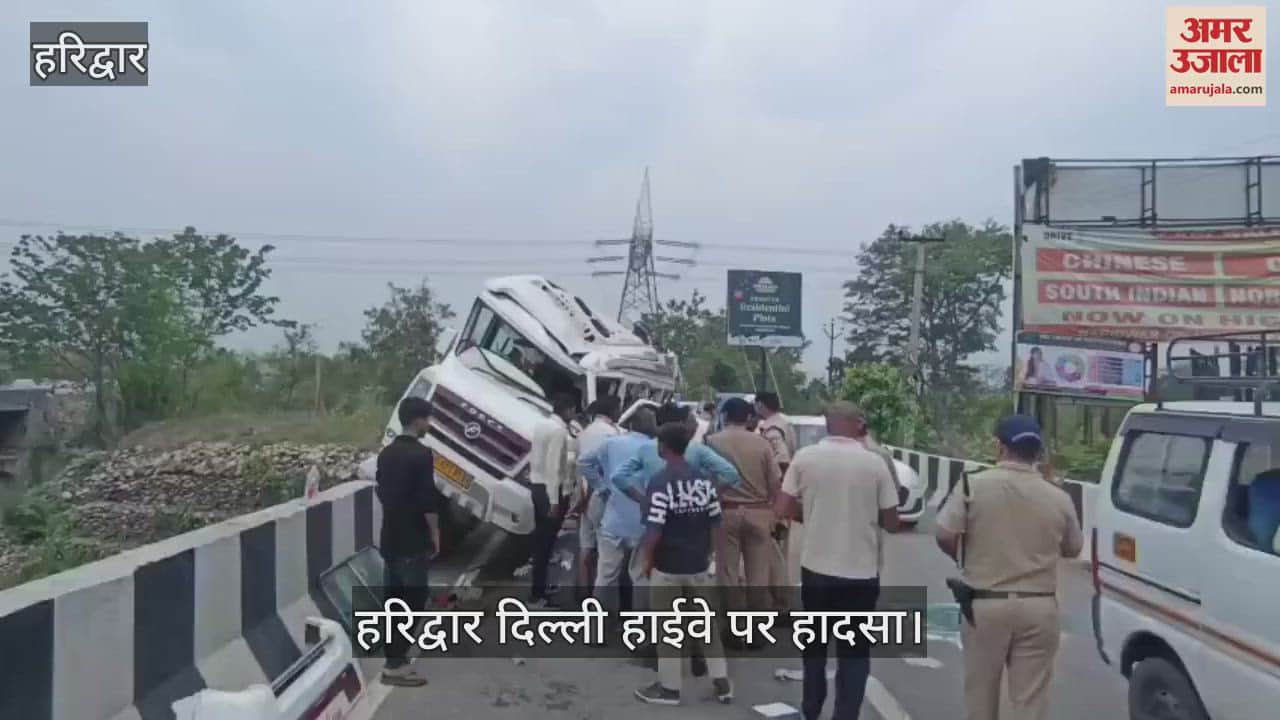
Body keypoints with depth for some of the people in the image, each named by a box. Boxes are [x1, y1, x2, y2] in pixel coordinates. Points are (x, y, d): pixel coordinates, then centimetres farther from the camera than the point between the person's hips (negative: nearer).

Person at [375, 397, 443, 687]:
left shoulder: (386, 453, 8)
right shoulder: (421, 454, -17)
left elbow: (381, 492, 15)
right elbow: (428, 499, -18)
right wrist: (435, 532, -8)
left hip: (391, 537, 8)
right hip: (413, 539, -8)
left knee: (395, 595, 14)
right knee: (413, 598, -4)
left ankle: (395, 652, 22)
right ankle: (395, 663, -4)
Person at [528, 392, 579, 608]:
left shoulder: (542, 425, 8)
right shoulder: (558, 430, -19)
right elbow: (553, 467, -23)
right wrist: (554, 501, -21)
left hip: (538, 486, 9)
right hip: (551, 489, -9)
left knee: (541, 536, 20)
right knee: (546, 539, -1)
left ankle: (538, 581, 34)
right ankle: (538, 593, 6)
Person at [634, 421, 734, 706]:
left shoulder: (659, 482, -18)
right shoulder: (704, 480, -1)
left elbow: (654, 530, -20)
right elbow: (714, 521, 5)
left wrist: (646, 560, -5)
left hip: (667, 567, -5)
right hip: (699, 565, 5)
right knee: (707, 623, 16)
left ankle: (669, 688, 18)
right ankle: (722, 682, 23)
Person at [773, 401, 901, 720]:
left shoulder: (805, 458, -6)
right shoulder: (875, 463, -8)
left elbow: (783, 510, -4)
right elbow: (891, 523, -3)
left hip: (816, 568, 2)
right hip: (860, 572, -2)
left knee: (814, 641, 21)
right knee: (855, 651, 11)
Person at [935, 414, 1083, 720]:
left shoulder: (974, 485, -9)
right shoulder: (1059, 498, -2)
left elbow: (945, 536, -10)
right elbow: (1073, 549, 12)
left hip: (985, 604, -1)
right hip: (1038, 607, 1)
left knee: (980, 693, 15)